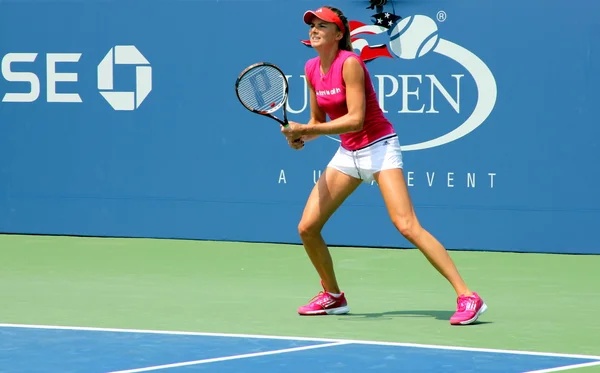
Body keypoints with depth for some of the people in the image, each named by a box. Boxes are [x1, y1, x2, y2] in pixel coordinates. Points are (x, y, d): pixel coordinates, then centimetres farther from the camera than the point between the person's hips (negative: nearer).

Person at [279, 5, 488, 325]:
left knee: (407, 226, -21)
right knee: (307, 228, 2)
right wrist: (301, 135, -7)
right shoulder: (311, 69, 4)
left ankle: (467, 297, -21)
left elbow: (355, 119, -25)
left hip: (379, 148, -8)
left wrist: (306, 129, -26)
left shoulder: (349, 64, -18)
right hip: (347, 153, 8)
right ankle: (333, 297, 24)